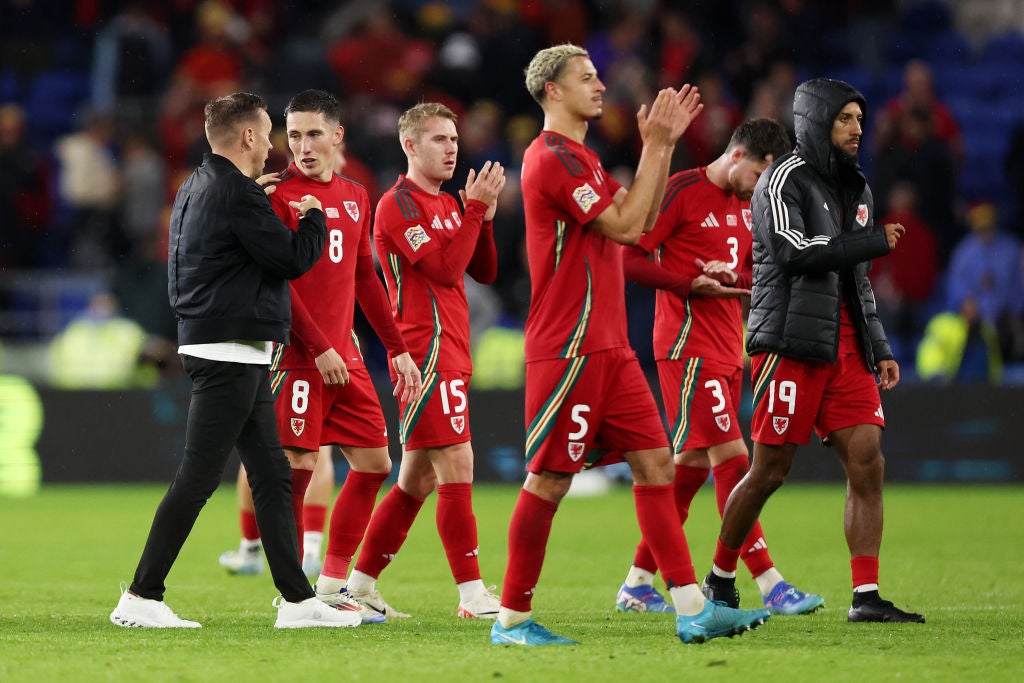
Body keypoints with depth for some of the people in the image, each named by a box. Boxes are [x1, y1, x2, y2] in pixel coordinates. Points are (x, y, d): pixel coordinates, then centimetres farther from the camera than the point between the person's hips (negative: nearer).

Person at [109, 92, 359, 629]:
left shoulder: (197, 188, 14)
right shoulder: (236, 194, -16)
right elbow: (295, 259, -13)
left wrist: (264, 204, 17)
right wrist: (314, 216, 4)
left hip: (238, 358, 10)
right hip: (228, 353, -10)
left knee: (272, 474, 10)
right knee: (198, 477, -8)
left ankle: (297, 599, 11)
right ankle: (141, 598, -6)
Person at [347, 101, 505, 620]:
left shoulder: (447, 205, 20)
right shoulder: (399, 205, -9)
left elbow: (484, 271, 15)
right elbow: (445, 269, -18)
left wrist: (484, 215, 2)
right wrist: (474, 208, -16)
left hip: (450, 354, 10)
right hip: (427, 350, -10)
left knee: (418, 479, 11)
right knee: (457, 466, -13)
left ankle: (361, 583, 17)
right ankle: (473, 595, -14)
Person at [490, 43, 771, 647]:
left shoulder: (580, 159, 20)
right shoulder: (552, 157, -12)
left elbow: (643, 218, 21)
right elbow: (625, 226, -15)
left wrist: (665, 144, 14)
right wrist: (654, 146, -10)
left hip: (609, 346, 10)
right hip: (568, 348, -10)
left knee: (656, 464, 3)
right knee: (549, 480, -5)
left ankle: (693, 609, 1)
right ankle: (512, 619, 2)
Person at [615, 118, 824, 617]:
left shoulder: (748, 204, 16)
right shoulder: (681, 192, -9)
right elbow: (628, 259, -11)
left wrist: (734, 274, -4)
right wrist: (692, 285, -16)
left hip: (727, 349, 9)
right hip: (688, 345, -9)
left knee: (693, 465, 9)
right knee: (731, 458, -13)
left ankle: (638, 583, 17)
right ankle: (770, 585, -17)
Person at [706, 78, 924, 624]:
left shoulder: (854, 188, 20)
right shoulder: (784, 181, -5)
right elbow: (798, 251, -21)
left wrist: (880, 348, 18)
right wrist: (875, 242, -12)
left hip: (845, 349, 7)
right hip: (792, 346, -7)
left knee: (867, 463, -6)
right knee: (770, 470, -4)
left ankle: (866, 597, -7)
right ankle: (720, 577, 14)